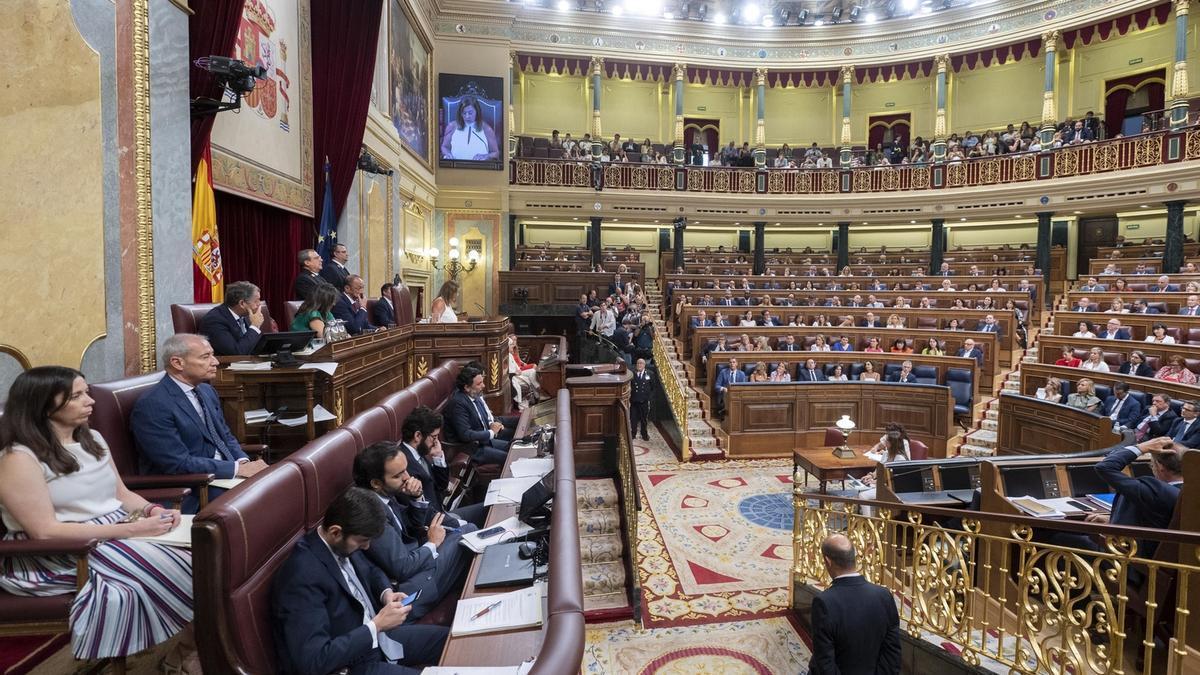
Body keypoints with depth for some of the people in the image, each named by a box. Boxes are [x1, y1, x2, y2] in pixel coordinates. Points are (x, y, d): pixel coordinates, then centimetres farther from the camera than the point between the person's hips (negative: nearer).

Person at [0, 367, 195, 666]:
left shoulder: (92, 439, 11)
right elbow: (45, 532, -19)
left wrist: (152, 510, -8)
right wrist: (132, 529, -22)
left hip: (118, 536, 7)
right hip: (60, 556, -7)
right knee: (183, 571, -25)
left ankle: (189, 647, -2)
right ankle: (187, 652, -1)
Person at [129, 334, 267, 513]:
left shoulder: (207, 391, 12)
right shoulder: (151, 405, -14)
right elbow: (179, 464, -19)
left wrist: (244, 462, -3)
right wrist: (237, 469, -20)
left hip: (224, 477, 8)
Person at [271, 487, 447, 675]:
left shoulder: (343, 544, -4)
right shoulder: (302, 575, -30)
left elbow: (371, 570, 18)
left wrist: (386, 593, -3)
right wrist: (376, 625, -25)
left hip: (377, 635, 8)